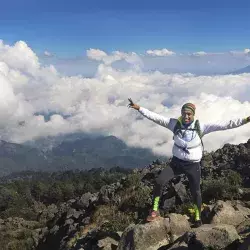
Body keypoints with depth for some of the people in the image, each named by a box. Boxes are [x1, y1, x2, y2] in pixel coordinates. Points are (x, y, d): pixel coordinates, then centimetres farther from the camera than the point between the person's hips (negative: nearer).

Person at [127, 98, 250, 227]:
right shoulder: (175, 124, -9)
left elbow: (222, 125, -17)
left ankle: (198, 218, 37)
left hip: (193, 165, -1)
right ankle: (154, 211, 6)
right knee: (159, 181, -13)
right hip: (176, 162, 1)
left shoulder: (200, 127, -13)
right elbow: (156, 117, -11)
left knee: (195, 192, 12)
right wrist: (139, 108, -16)